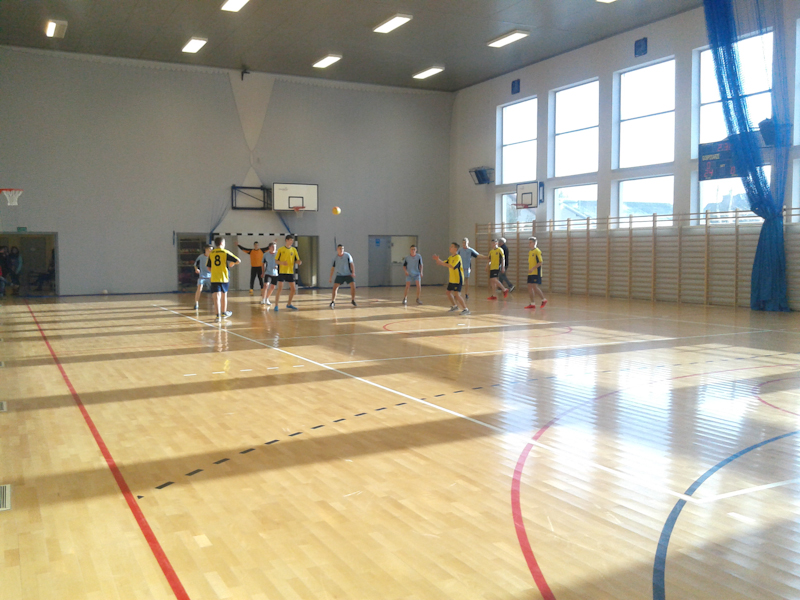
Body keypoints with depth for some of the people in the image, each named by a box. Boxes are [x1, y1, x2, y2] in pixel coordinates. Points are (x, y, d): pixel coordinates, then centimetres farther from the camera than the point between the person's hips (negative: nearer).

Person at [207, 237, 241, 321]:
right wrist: (232, 264, 14)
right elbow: (238, 261, -5)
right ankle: (224, 313, 31)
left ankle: (218, 315, -16)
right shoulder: (226, 252, -3)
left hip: (214, 278, 1)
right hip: (223, 278, -1)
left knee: (216, 296, -5)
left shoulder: (211, 253, 5)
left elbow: (208, 267, 11)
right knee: (224, 295, 17)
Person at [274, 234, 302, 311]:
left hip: (290, 272, 4)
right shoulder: (281, 249, -3)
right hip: (282, 272, -4)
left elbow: (297, 261, 9)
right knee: (279, 288, -8)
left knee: (293, 289, 6)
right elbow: (276, 261, -2)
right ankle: (276, 306, 0)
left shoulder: (294, 249, 7)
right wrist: (282, 262, -22)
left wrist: (299, 262, -15)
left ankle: (289, 304, 23)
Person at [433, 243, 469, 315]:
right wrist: (438, 260, -8)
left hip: (458, 279, -9)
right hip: (452, 279, 9)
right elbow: (444, 263, 10)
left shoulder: (457, 257, -17)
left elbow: (452, 266, -29)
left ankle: (465, 309, -11)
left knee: (456, 294, -16)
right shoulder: (450, 257, 11)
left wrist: (441, 262, -28)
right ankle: (454, 306, 34)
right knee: (448, 292, 16)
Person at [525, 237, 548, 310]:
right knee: (529, 288, 3)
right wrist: (529, 269, 14)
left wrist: (533, 269, -21)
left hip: (536, 273, -8)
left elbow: (541, 262, -16)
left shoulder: (537, 251, -10)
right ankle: (532, 304, 8)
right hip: (530, 273, 8)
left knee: (535, 287, -12)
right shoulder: (529, 252, 15)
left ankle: (544, 299, 6)